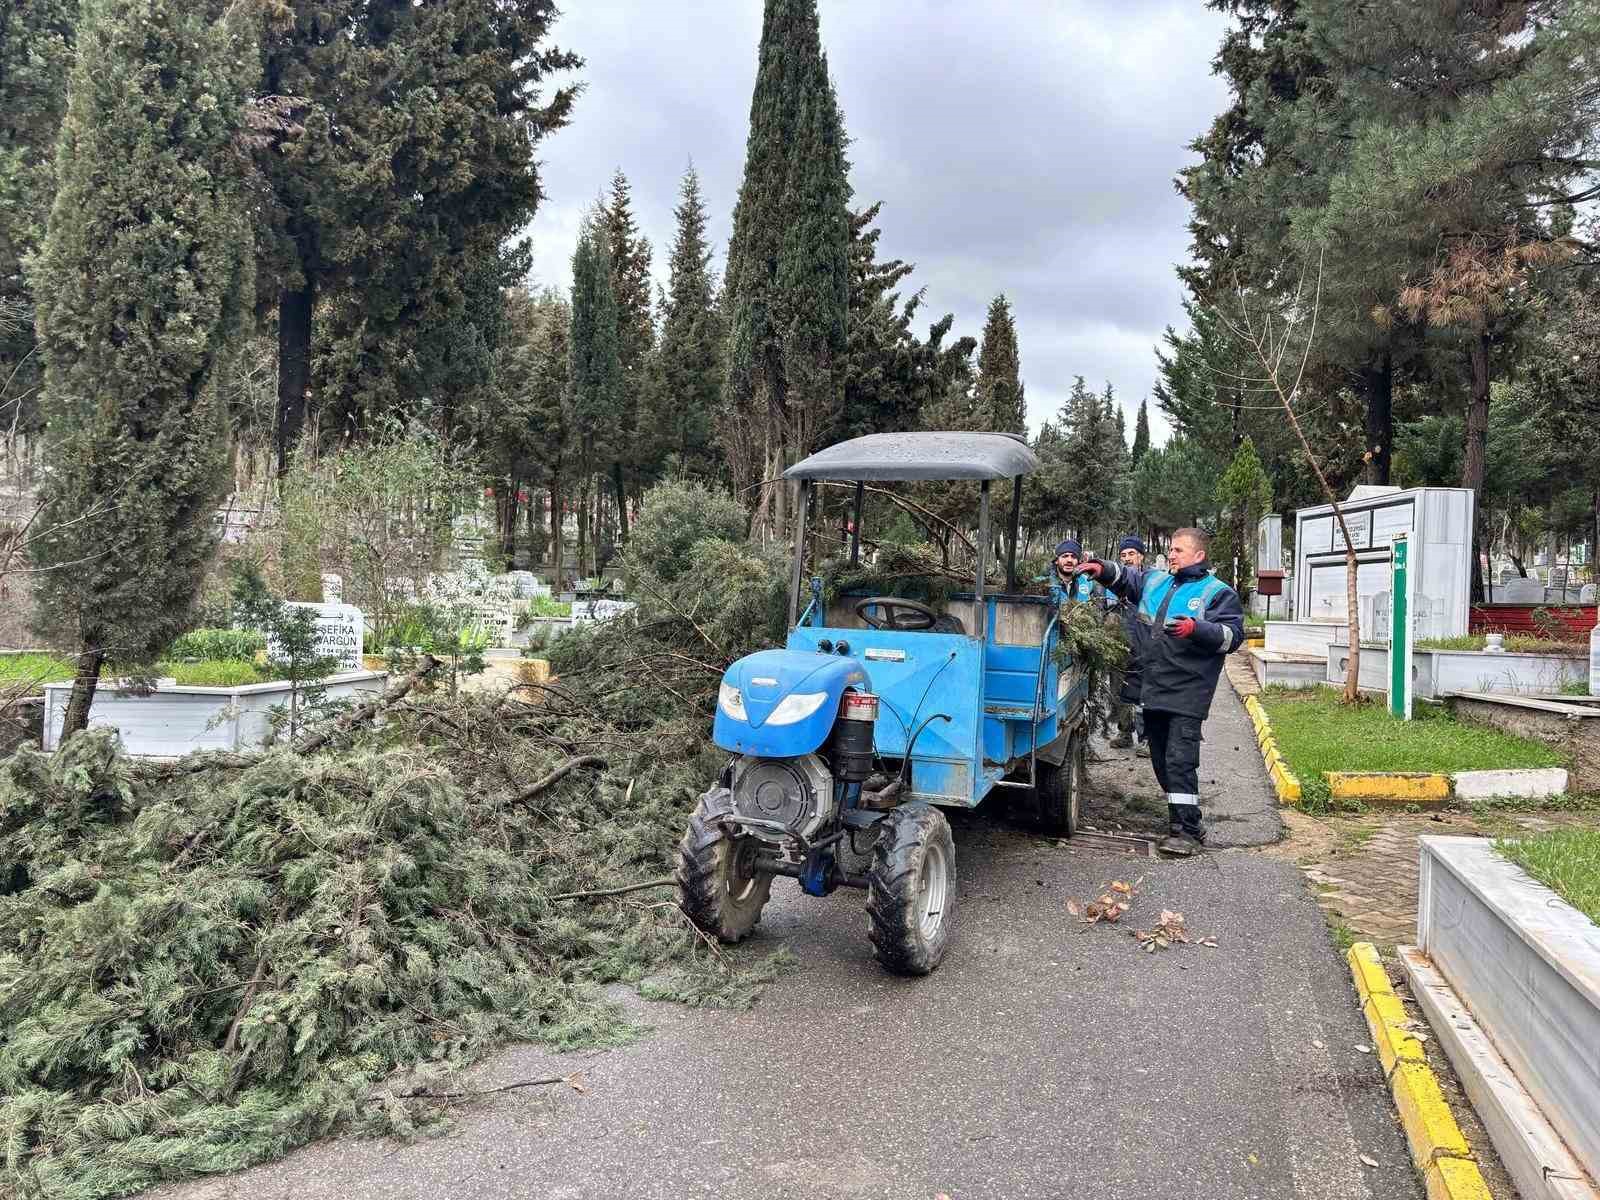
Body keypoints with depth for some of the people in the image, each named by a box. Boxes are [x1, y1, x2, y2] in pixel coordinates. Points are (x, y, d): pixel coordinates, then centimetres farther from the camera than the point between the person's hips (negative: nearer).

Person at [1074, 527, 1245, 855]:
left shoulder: (1217, 593, -1)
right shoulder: (1154, 581, 18)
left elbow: (1233, 634, -8)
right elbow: (1125, 577, 19)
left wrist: (1196, 628, -23)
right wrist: (1103, 569, -2)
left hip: (1187, 695, -7)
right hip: (1152, 692, 7)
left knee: (1179, 760, -13)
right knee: (1161, 760, 13)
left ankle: (1187, 831, -8)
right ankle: (1187, 820, 26)